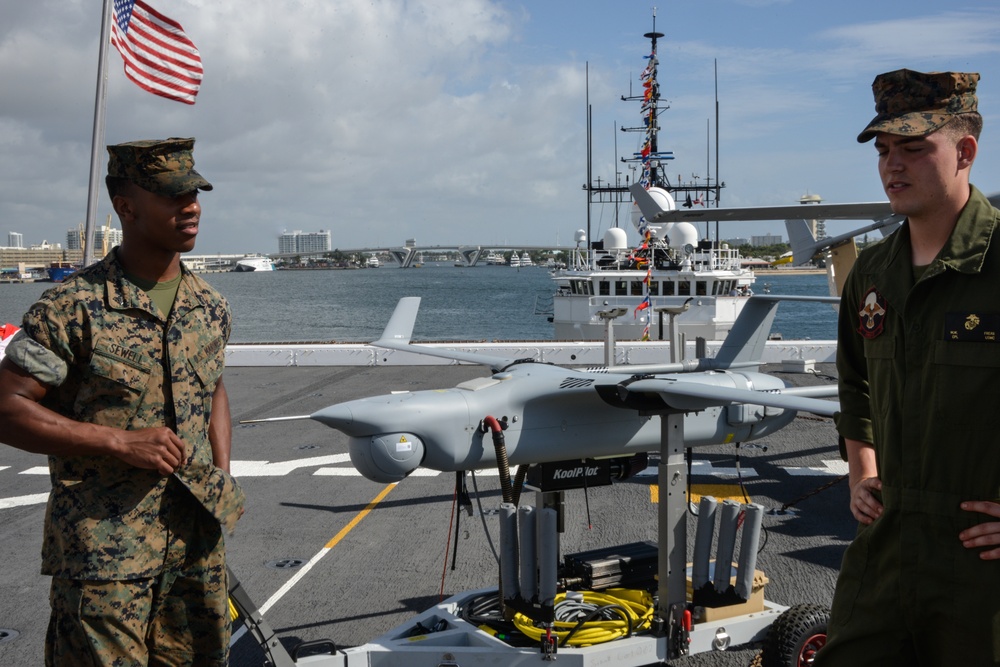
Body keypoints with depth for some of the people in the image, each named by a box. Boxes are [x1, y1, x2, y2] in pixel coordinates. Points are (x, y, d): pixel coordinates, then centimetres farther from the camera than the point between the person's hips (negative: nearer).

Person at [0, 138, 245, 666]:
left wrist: (223, 474, 7)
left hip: (198, 541, 6)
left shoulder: (209, 307, 6)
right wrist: (121, 442, -19)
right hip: (104, 550, -5)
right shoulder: (71, 309, -12)